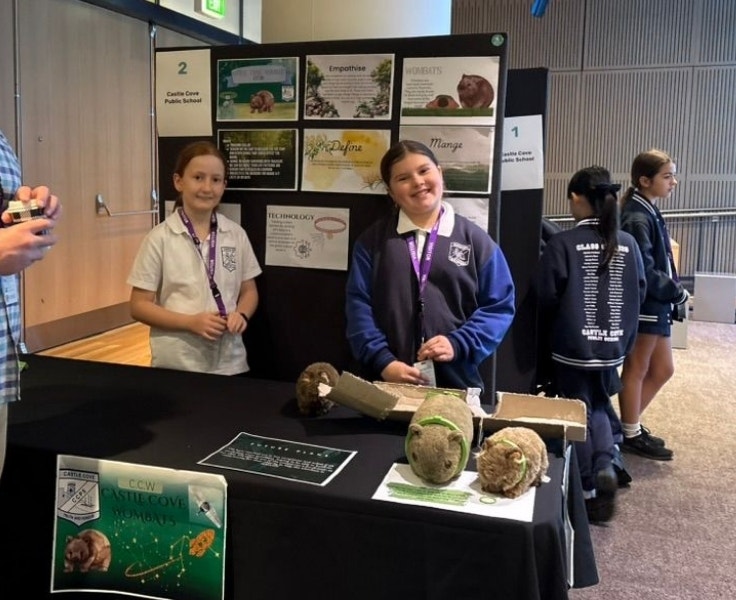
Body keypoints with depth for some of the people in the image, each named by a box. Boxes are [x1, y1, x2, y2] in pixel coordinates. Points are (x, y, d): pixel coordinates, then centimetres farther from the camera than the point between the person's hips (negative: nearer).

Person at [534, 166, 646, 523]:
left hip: (572, 346, -4)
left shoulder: (562, 243, -14)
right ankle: (605, 464, 2)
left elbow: (546, 297, -12)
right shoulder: (628, 244, -1)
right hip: (613, 346, 4)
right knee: (598, 407, 23)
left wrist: (555, 325, 9)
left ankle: (587, 491, 19)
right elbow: (640, 293, 7)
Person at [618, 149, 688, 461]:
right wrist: (678, 292, -13)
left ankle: (631, 423, 29)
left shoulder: (648, 212, 11)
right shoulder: (637, 218, -19)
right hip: (643, 305, -10)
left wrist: (673, 291, 2)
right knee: (636, 370, 4)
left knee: (662, 369, 17)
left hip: (655, 306, 10)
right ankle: (631, 434, 19)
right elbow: (644, 272, -23)